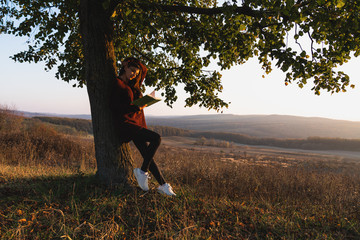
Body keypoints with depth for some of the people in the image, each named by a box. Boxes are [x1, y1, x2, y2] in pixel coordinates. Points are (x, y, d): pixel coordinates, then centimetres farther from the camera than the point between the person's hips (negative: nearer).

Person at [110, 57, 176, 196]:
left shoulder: (132, 85, 19)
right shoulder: (118, 84, -4)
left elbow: (144, 70, 32)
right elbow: (114, 106, -14)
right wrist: (136, 107, -19)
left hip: (136, 122, 8)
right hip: (125, 123, -8)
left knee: (148, 155, 3)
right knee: (156, 138, -23)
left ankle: (163, 185, 4)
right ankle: (142, 171, -10)